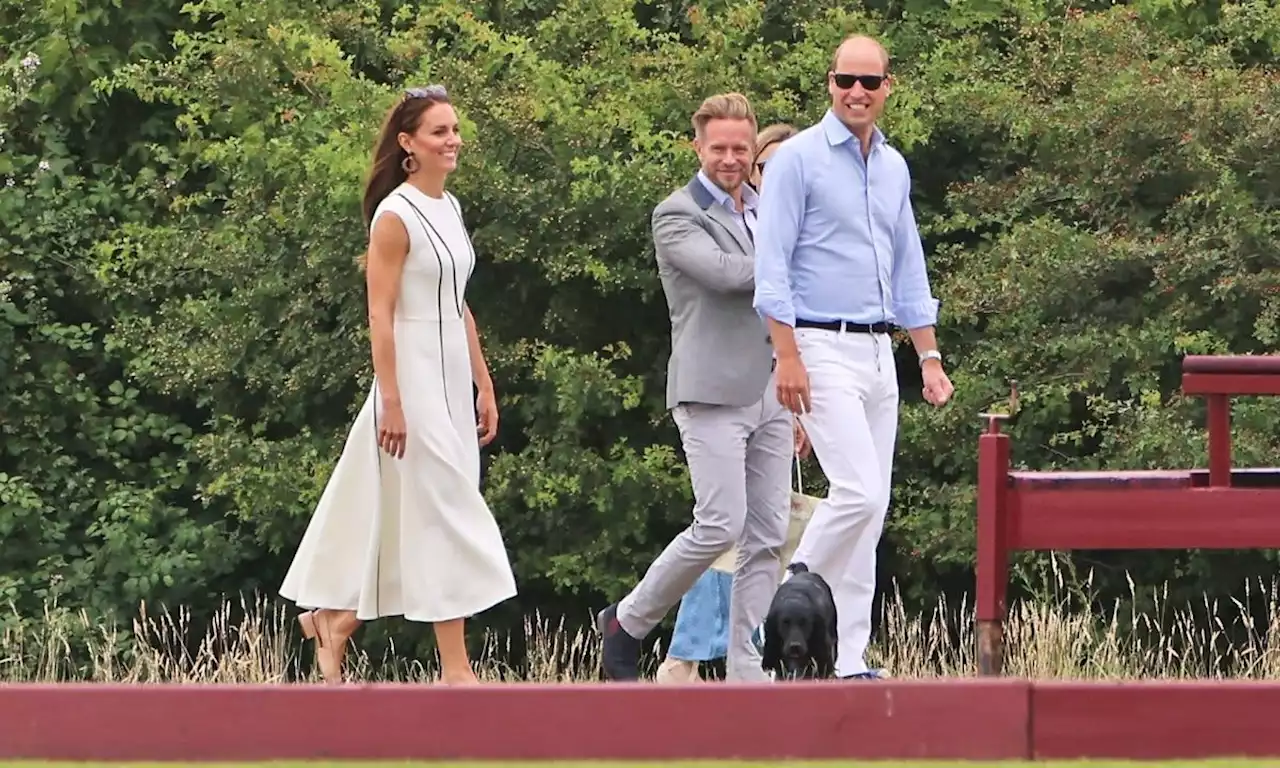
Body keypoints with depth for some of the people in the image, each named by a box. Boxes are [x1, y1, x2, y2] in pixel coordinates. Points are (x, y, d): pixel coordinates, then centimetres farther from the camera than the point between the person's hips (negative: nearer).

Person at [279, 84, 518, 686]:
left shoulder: (449, 209, 13)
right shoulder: (396, 217, -12)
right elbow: (380, 314, -15)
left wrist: (484, 386, 16)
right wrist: (391, 402, -19)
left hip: (452, 374, 8)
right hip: (413, 371, -8)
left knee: (397, 514, 11)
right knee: (442, 510, -9)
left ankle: (335, 616, 24)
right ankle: (455, 667, -8)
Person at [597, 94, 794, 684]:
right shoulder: (677, 216, -3)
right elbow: (726, 272, -21)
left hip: (770, 393, 7)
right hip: (713, 393, -7)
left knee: (767, 537, 2)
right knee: (721, 525, -14)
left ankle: (745, 668, 4)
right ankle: (628, 623, 4)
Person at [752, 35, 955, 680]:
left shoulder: (894, 167, 14)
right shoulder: (798, 159, -6)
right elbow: (771, 266, -11)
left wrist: (929, 358, 16)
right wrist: (788, 356, -18)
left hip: (879, 352, 7)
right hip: (822, 348, -7)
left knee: (871, 506, 4)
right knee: (858, 492, -18)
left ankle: (849, 660, 7)